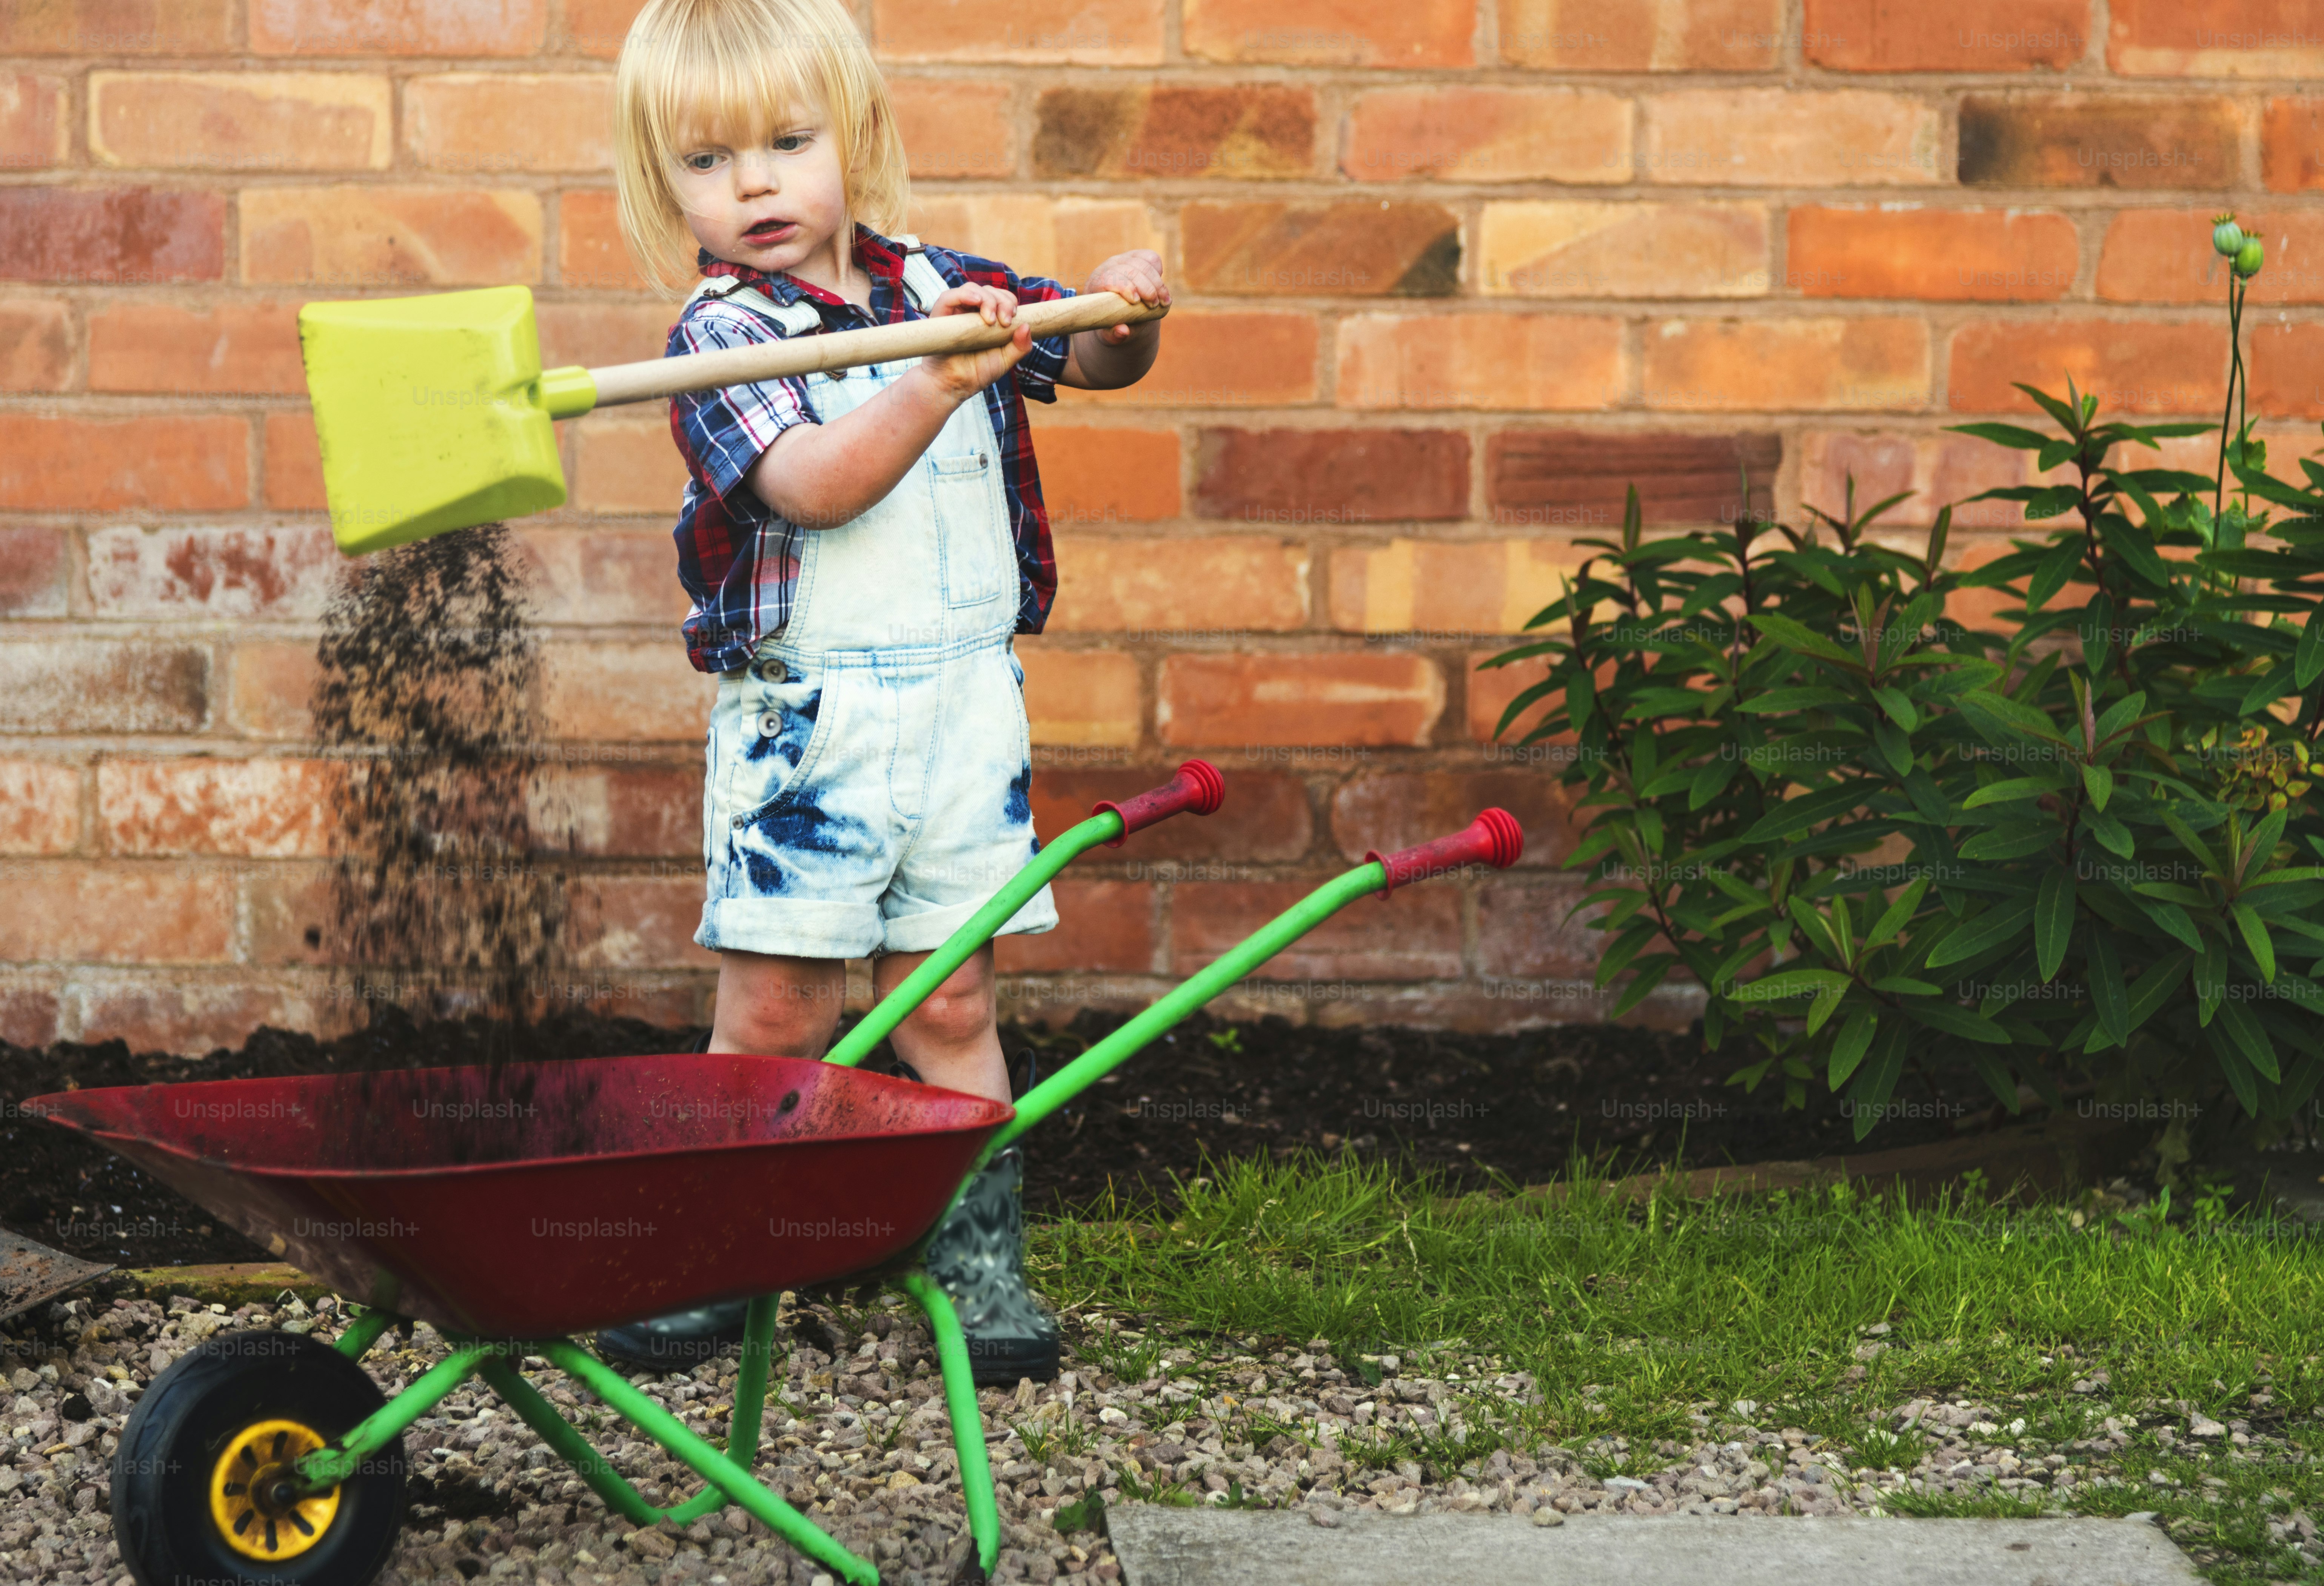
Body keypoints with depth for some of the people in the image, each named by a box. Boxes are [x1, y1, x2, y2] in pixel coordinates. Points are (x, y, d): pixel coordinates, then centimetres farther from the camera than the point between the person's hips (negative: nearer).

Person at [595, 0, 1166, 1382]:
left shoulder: (939, 286, 8)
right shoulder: (721, 333, -7)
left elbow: (1096, 361, 17)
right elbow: (810, 484, -22)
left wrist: (1128, 312, -7)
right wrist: (938, 386, -34)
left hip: (967, 699, 3)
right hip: (806, 716, -3)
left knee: (951, 1006, 8)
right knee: (771, 1014, 0)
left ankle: (981, 1257, 14)